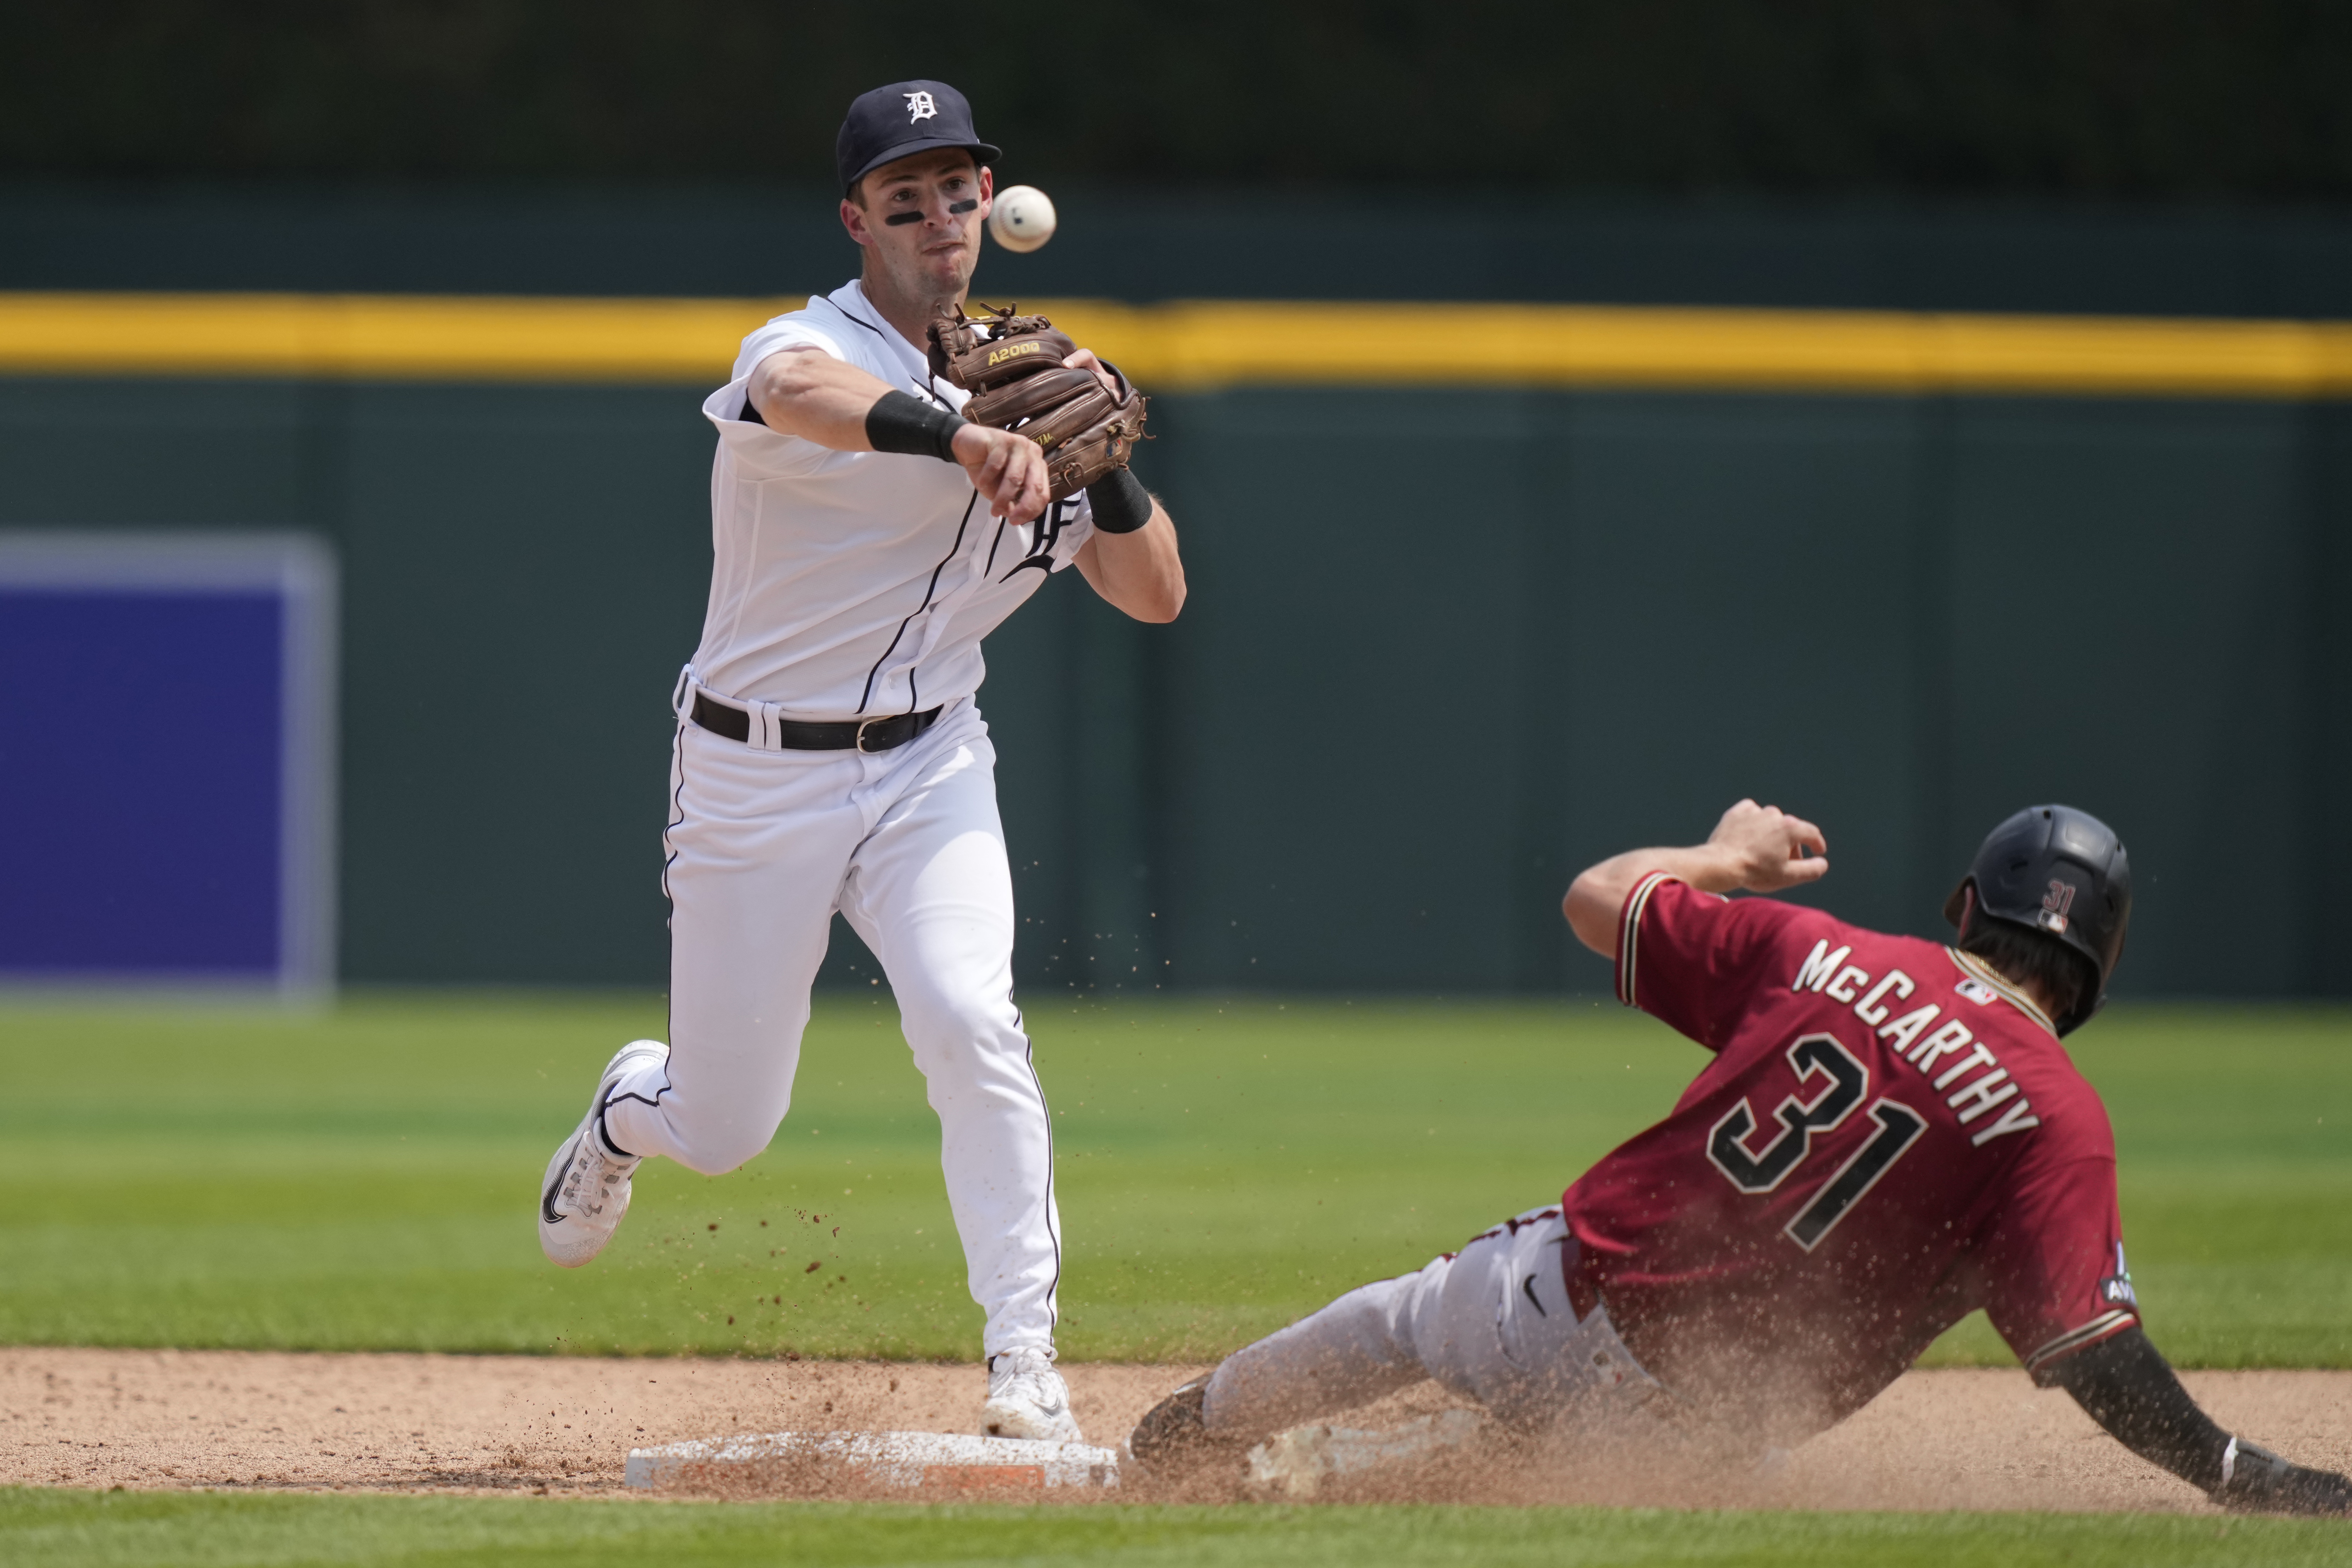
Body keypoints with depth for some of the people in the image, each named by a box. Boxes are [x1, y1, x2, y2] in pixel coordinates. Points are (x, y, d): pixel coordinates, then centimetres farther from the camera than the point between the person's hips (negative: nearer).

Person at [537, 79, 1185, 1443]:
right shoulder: (812, 347, -15)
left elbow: (1157, 596, 4)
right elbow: (803, 395, -44)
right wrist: (965, 439, -63)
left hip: (929, 768, 3)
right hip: (758, 778, -3)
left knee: (969, 1020, -25)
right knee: (721, 1134, 5)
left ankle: (1026, 1366, -22)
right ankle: (630, 1104, 43)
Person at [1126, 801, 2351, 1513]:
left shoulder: (1821, 955, 0)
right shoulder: (2057, 1120, -12)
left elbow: (1597, 900, 13)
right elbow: (2092, 1353, -21)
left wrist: (1729, 855, 31)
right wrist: (2249, 1482, -19)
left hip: (1556, 1288, 4)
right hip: (1689, 1417, -4)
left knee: (1401, 1321, 36)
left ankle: (1179, 1445, 54)